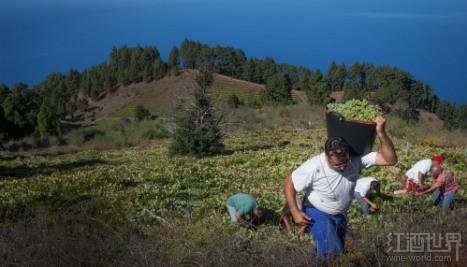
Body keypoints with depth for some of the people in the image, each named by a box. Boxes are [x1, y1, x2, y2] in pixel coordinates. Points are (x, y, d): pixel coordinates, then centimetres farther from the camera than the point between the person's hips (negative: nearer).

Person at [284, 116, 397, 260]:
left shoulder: (356, 158, -25)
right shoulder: (314, 167, -32)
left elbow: (390, 159, -29)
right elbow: (289, 182, -19)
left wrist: (381, 133, -44)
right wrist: (295, 212, -21)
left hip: (340, 215, 5)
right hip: (317, 213, -5)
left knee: (338, 252, 21)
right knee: (332, 253, -22)